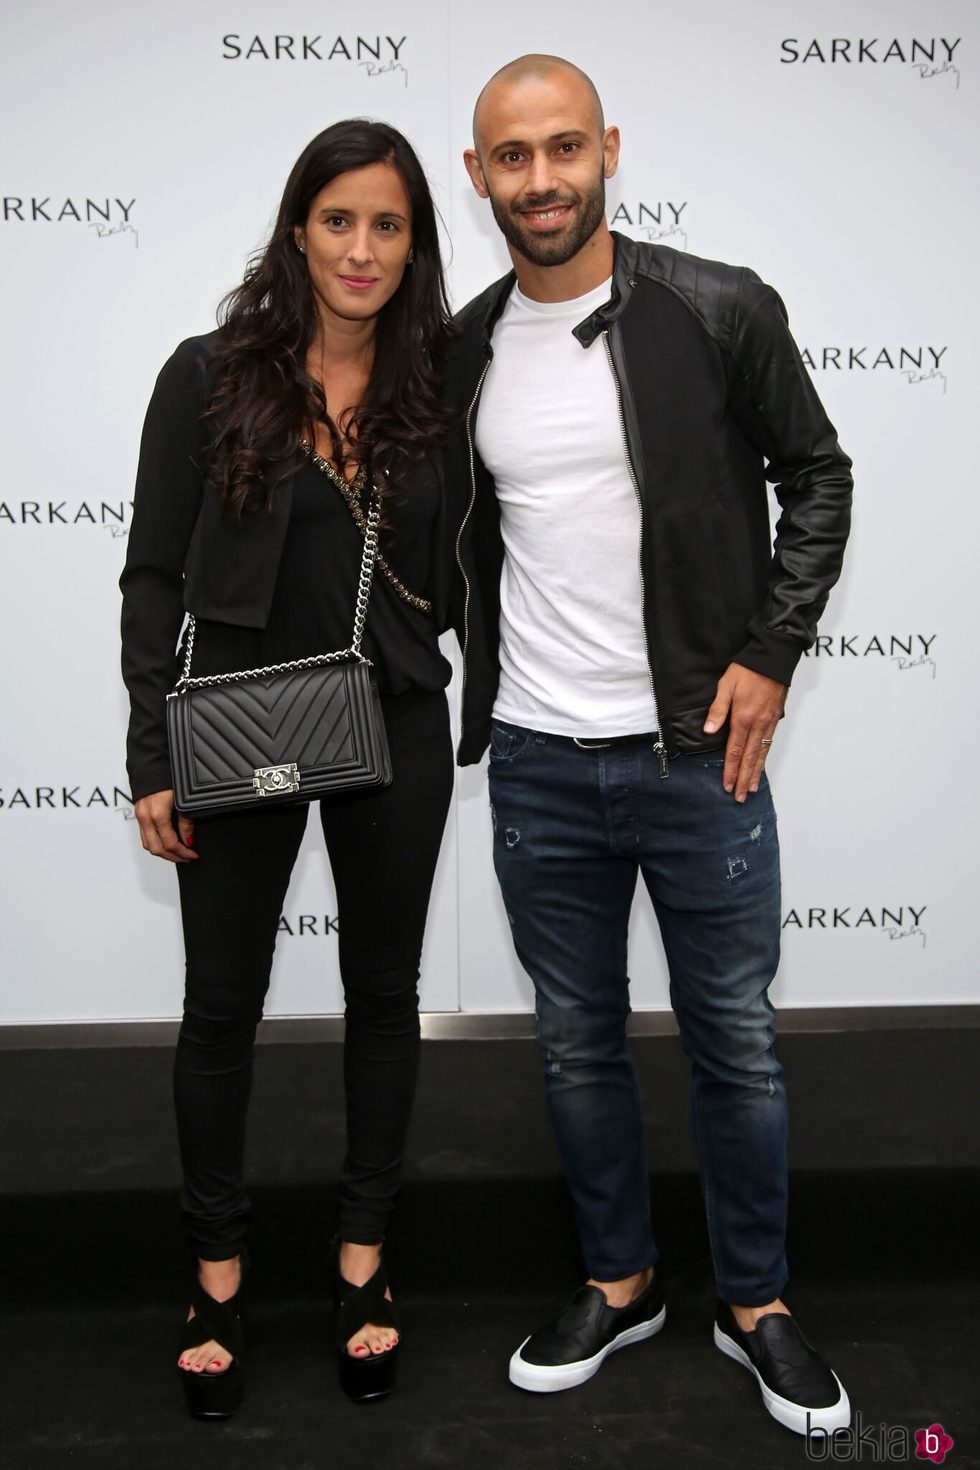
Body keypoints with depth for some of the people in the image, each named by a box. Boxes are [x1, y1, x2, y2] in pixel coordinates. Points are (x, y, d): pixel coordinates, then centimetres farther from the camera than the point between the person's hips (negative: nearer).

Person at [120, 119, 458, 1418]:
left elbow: (455, 576, 8)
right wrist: (154, 757, -8)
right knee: (222, 1004, 9)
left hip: (396, 729, 2)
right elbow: (155, 576, -5)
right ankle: (218, 1272, 30)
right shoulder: (212, 375, -5)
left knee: (384, 992, 12)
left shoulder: (437, 388, 1)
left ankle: (364, 1255, 33)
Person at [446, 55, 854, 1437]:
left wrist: (769, 658, -6)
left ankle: (756, 1302, 32)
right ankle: (621, 1284, 36)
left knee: (736, 1041, 10)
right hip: (537, 766, 3)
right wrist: (481, 692, 9)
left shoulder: (722, 312, -6)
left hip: (700, 754, -3)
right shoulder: (464, 352, 4)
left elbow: (817, 476, 2)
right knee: (578, 1044, 15)